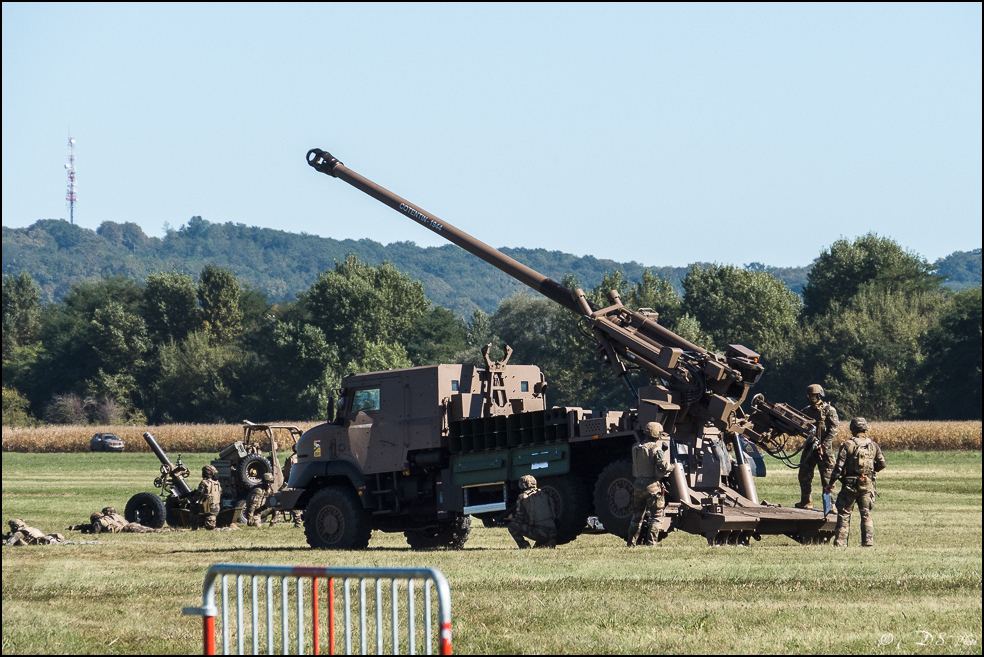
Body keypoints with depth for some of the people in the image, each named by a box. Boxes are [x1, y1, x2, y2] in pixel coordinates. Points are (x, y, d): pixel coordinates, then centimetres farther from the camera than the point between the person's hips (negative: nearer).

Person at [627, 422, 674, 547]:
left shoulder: (635, 447, 8)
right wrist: (670, 468, 4)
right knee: (656, 515, 3)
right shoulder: (655, 448, -13)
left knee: (637, 515, 16)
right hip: (652, 485, -6)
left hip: (638, 484, 6)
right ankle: (651, 542, -3)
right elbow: (664, 466, -21)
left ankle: (631, 541, 17)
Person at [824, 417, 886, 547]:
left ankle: (841, 541, 1)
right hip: (867, 484, 3)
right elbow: (882, 464, 8)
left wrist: (830, 484, -2)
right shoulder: (873, 445, 2)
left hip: (850, 484, -3)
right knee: (866, 514, 13)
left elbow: (839, 467, -11)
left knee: (844, 514, 5)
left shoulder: (847, 445, -8)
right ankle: (868, 540, 6)